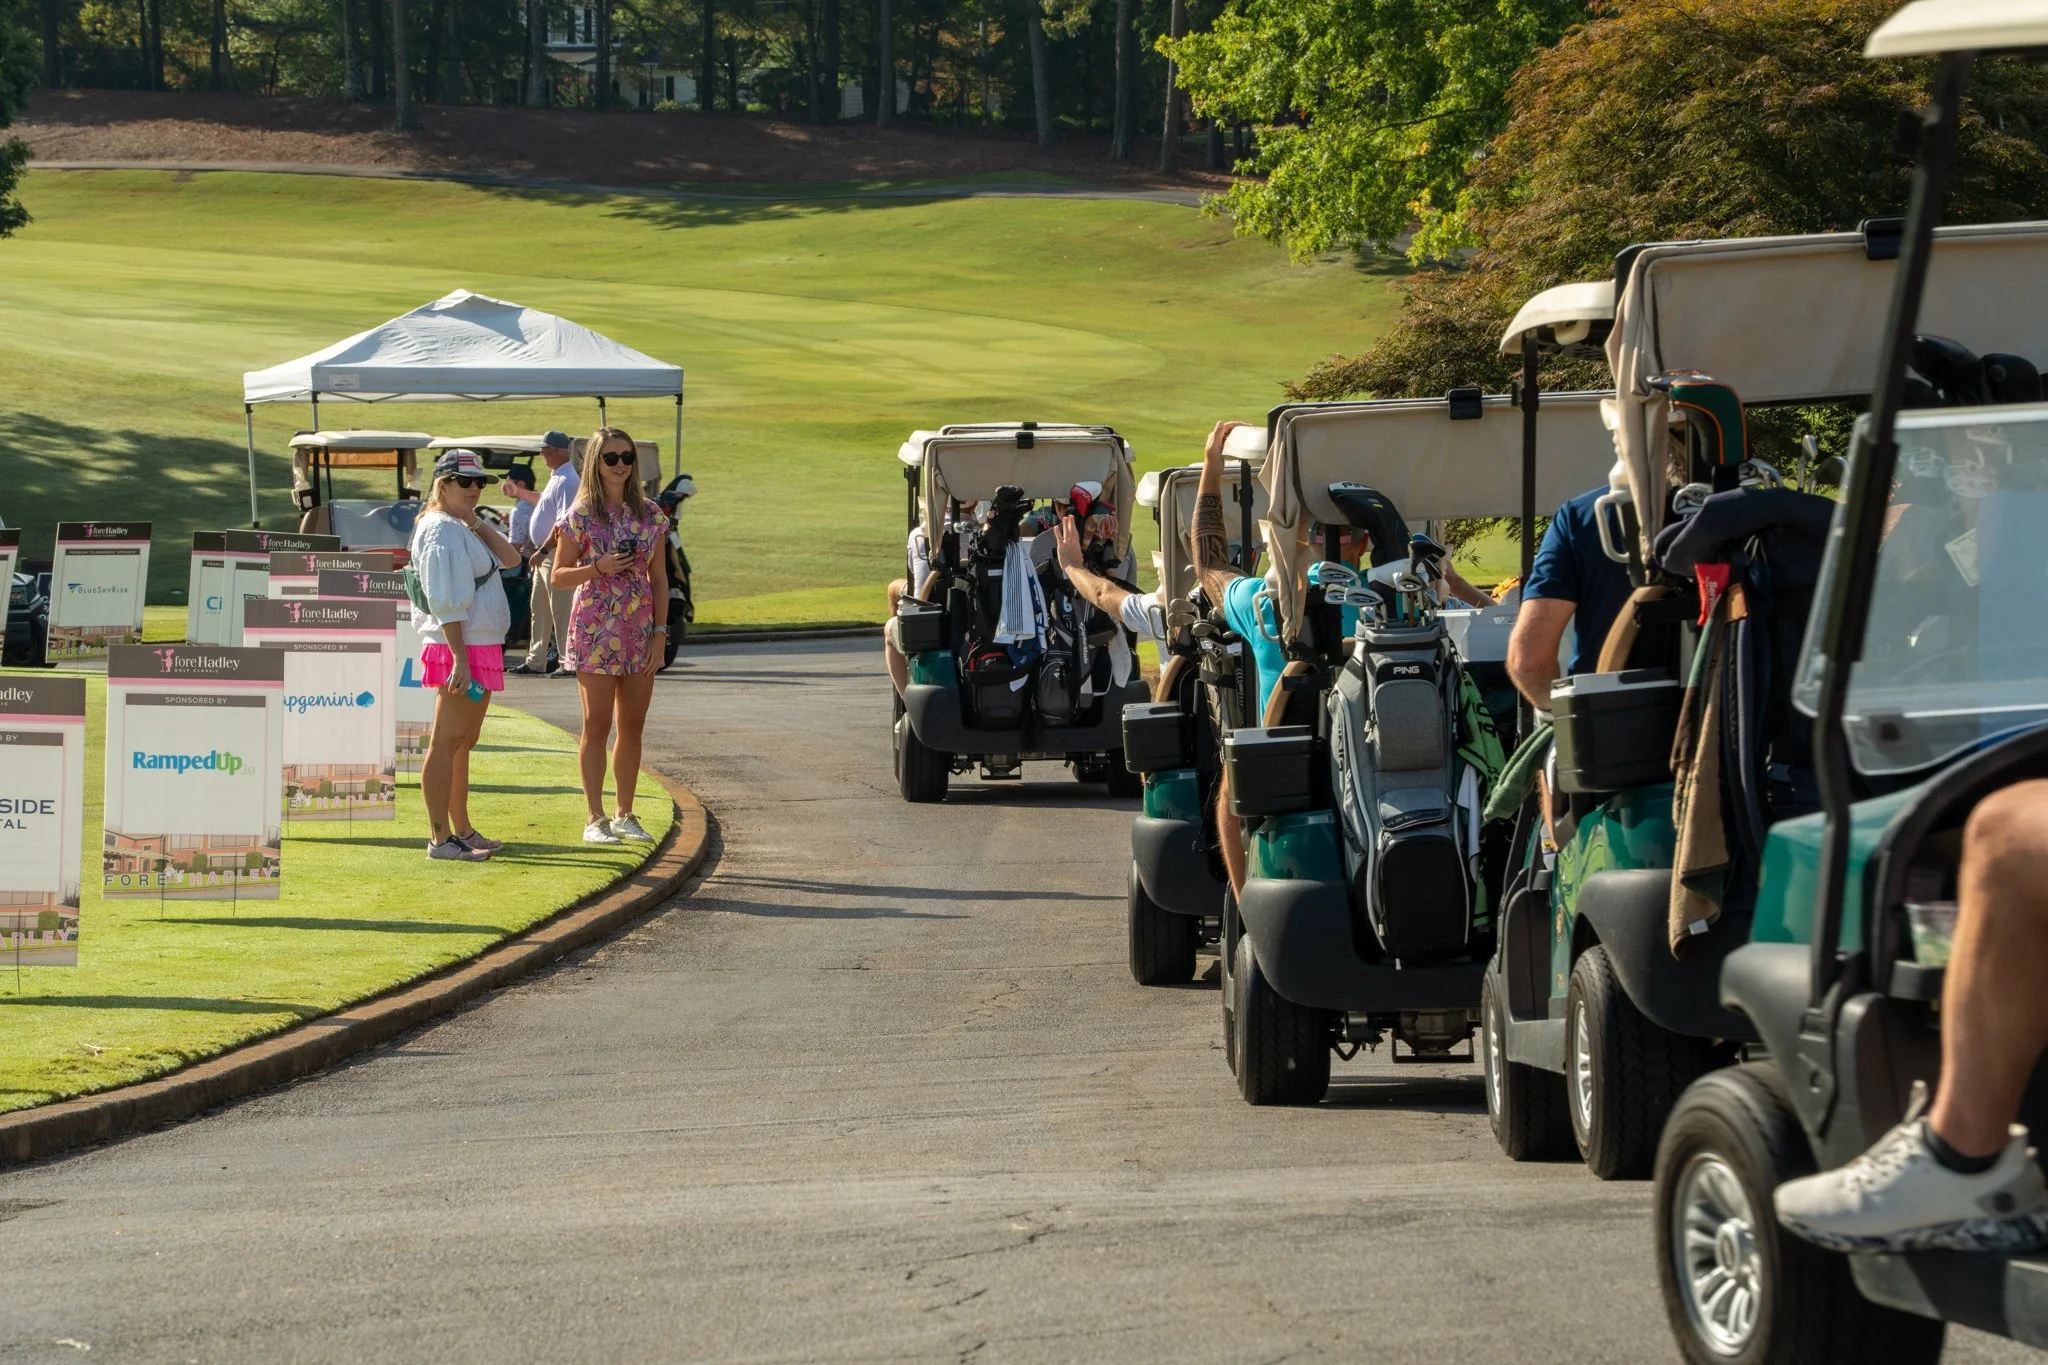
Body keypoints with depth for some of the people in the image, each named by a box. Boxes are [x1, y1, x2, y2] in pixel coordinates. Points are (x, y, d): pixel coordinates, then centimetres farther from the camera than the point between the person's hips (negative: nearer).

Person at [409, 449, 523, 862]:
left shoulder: (466, 529, 18)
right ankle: (441, 839, -10)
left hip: (481, 649, 10)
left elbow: (510, 558, 8)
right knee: (446, 742, -9)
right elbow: (445, 602, -19)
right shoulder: (441, 530, -13)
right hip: (458, 648, -10)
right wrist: (460, 658, -25)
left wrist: (477, 522, -2)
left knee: (463, 743, 16)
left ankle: (463, 831, 24)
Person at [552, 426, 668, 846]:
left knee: (632, 726, 8)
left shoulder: (650, 513, 6)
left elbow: (659, 578, 8)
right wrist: (599, 568, -19)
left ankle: (625, 815, 16)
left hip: (639, 631, 4)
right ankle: (595, 819, 1)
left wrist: (660, 633, 1)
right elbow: (559, 576, -2)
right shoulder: (582, 516, -4)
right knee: (597, 724, -3)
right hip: (596, 631, -4)